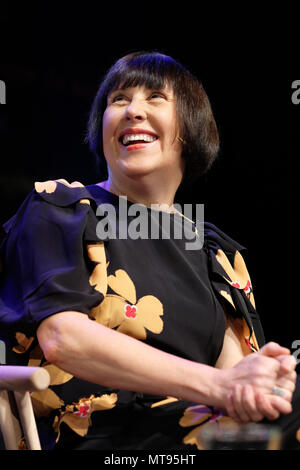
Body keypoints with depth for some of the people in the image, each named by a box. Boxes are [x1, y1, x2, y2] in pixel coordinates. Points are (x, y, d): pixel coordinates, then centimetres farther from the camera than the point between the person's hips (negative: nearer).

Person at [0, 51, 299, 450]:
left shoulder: (216, 252, 17)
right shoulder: (58, 210, 5)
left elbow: (230, 359, 3)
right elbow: (62, 337, -11)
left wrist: (248, 379, -24)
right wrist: (212, 383, -20)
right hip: (96, 437, -5)